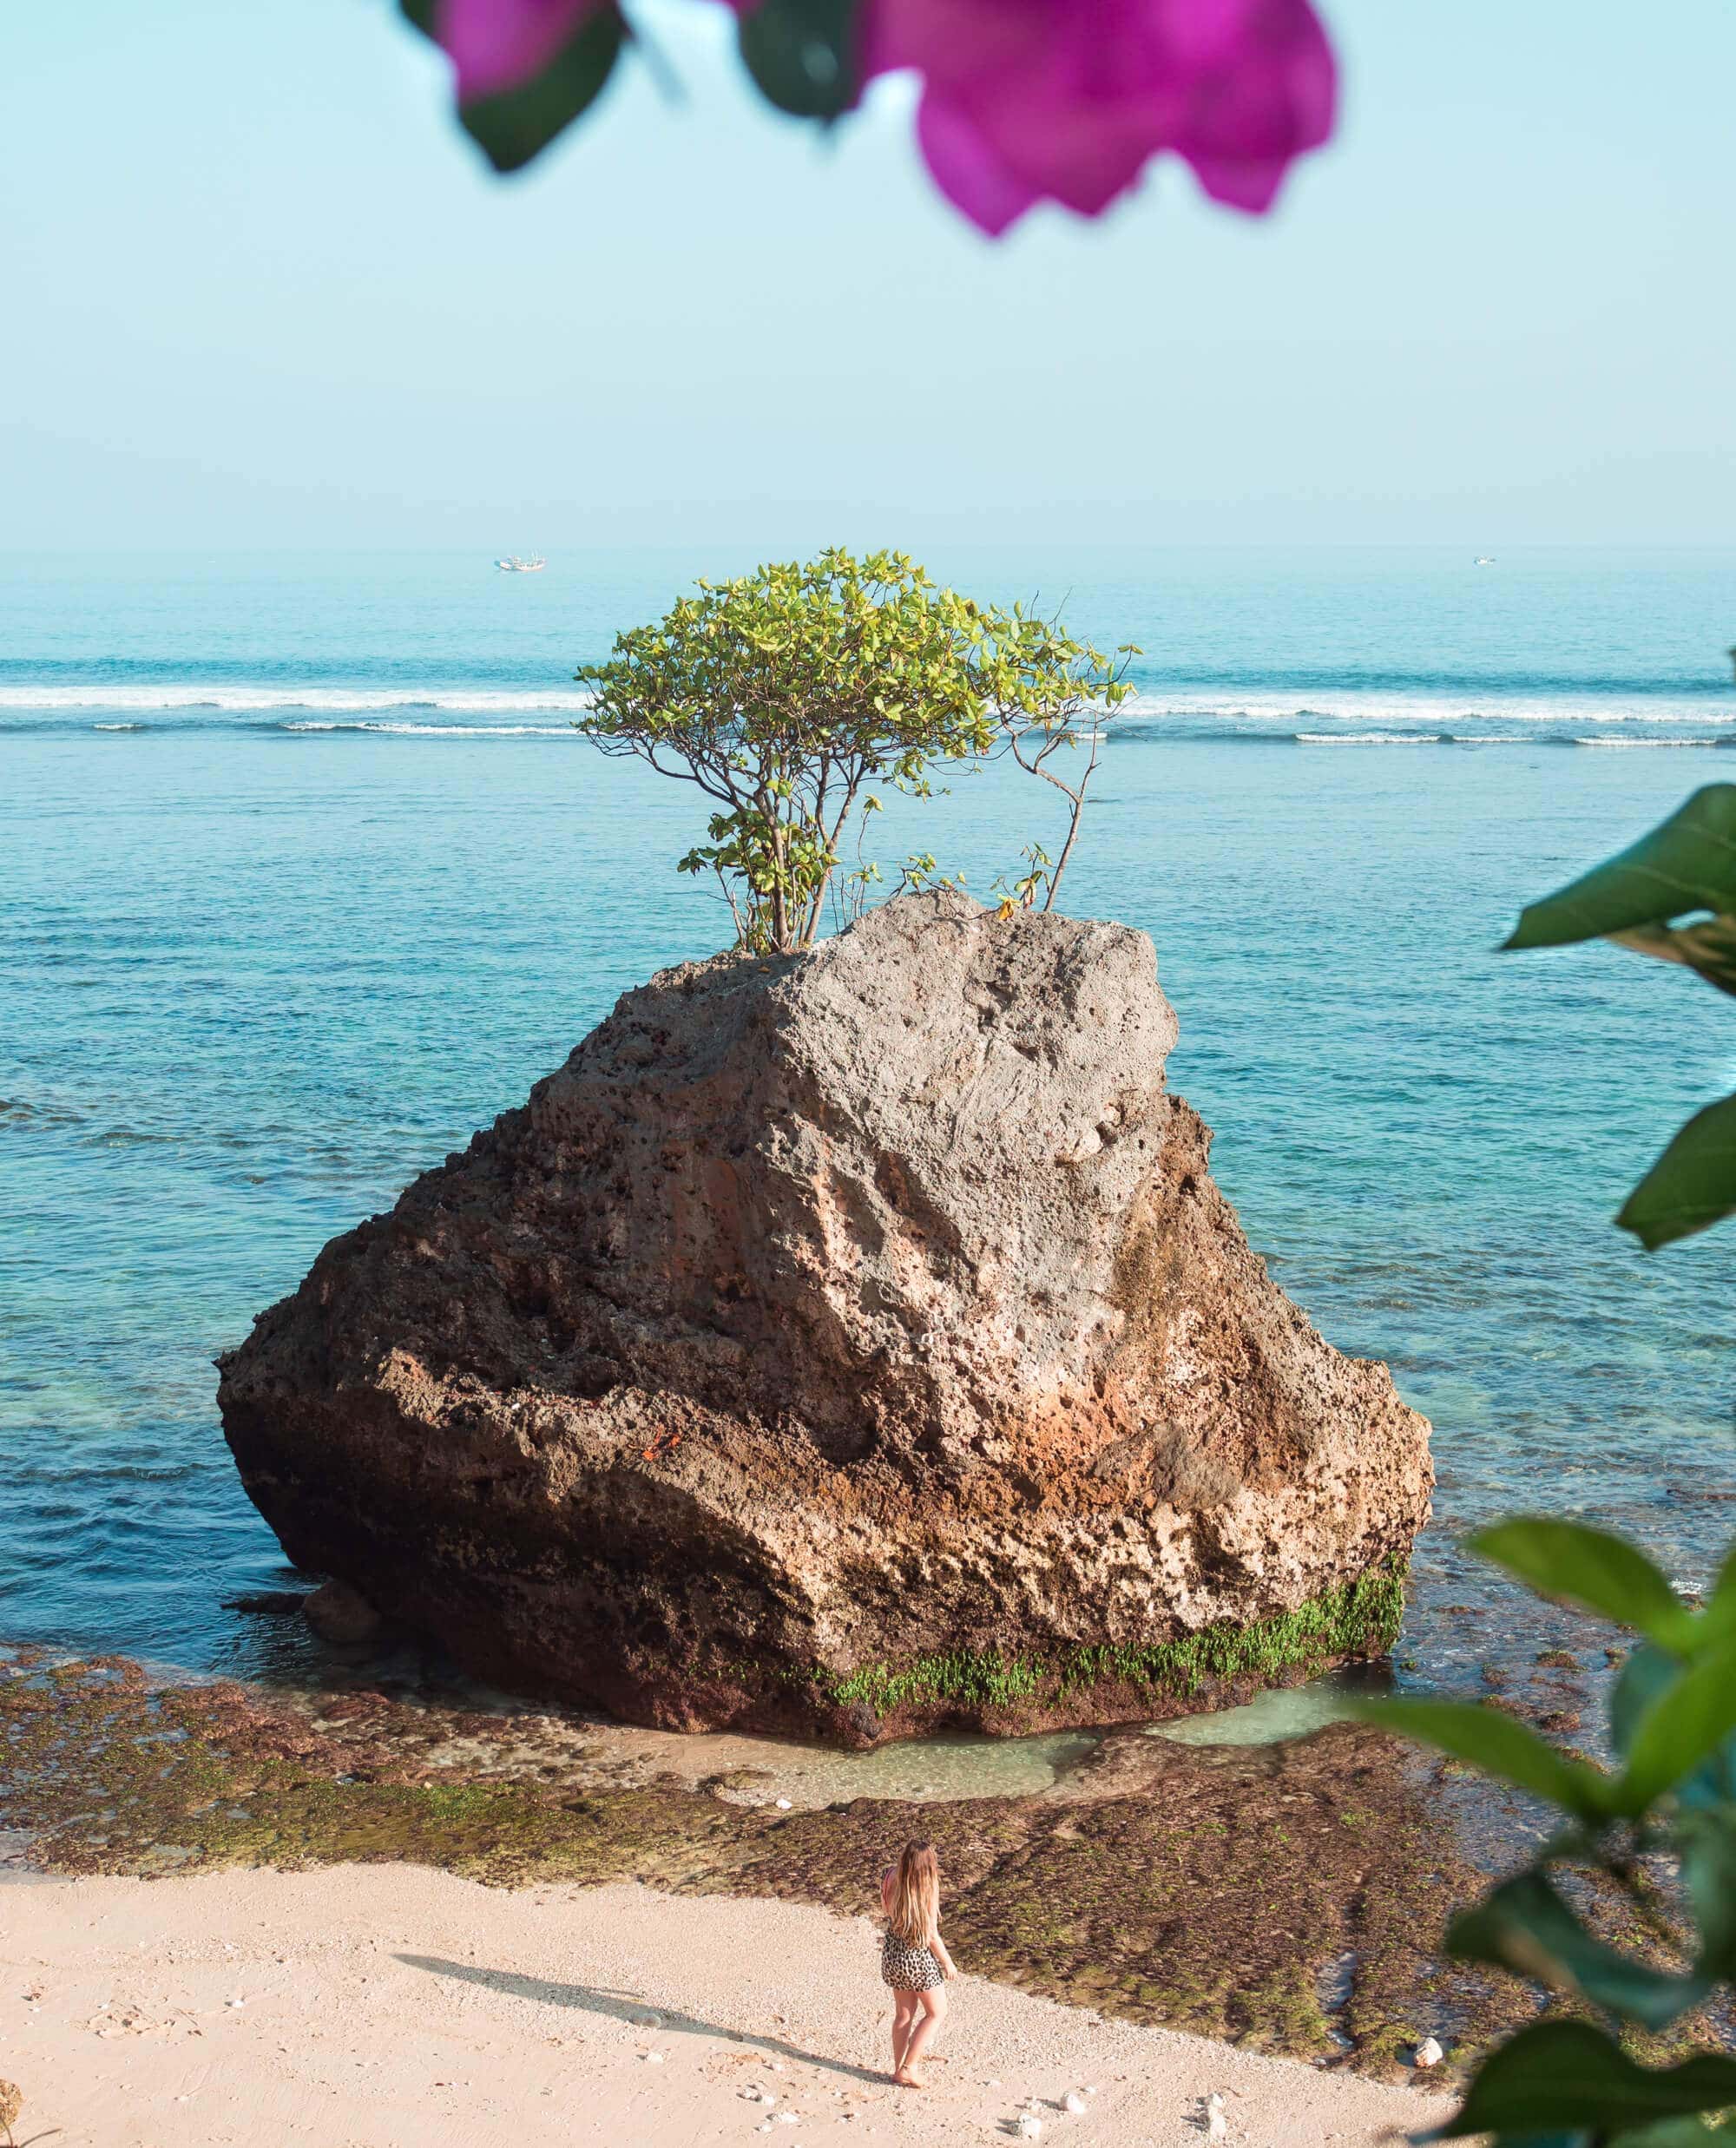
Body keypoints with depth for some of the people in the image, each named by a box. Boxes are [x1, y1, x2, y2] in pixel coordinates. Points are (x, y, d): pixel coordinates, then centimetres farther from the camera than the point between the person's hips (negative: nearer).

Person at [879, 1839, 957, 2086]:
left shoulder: (890, 1877, -12)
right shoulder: (927, 1891, -27)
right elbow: (931, 1936, -18)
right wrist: (948, 1963, -3)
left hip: (892, 1955, 5)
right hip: (920, 1959, -5)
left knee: (904, 2013, 22)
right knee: (936, 2013, 16)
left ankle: (899, 2069, 30)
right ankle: (909, 2067, 12)